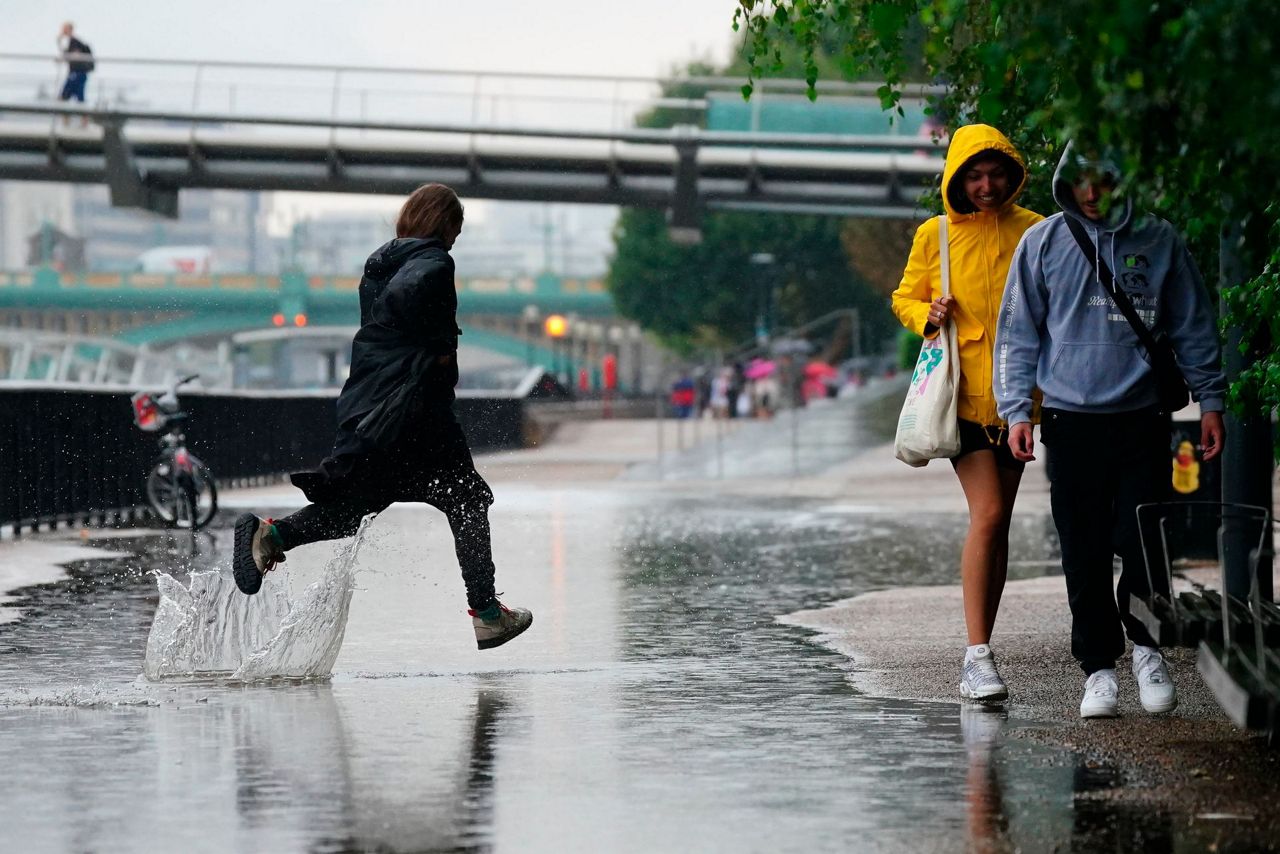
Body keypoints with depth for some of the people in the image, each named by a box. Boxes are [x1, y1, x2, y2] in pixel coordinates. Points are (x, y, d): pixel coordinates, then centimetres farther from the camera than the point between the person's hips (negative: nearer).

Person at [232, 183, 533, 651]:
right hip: (415, 407, -7)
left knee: (352, 505, 11)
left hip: (363, 406, 7)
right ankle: (486, 613, 6)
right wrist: (438, 345, -19)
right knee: (467, 504, 5)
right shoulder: (434, 262, -10)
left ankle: (272, 534, -12)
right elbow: (405, 294, -30)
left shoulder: (378, 265, 16)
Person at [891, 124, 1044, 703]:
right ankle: (978, 655, -17)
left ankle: (978, 657, 16)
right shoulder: (934, 236, 2)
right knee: (987, 515, -16)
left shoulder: (1034, 231, 4)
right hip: (963, 391, -3)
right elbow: (905, 298, 14)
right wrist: (928, 316, -8)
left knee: (997, 523, 7)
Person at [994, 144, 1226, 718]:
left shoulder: (1159, 241, 5)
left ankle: (1145, 645, 16)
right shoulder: (1043, 242, 5)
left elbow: (1193, 327, 12)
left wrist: (1210, 400, 8)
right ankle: (1098, 666, 10)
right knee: (1085, 557, 2)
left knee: (1146, 545, -6)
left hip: (1143, 419, 0)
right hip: (1071, 420, 0)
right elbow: (1018, 332, 8)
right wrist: (1016, 409, 0)